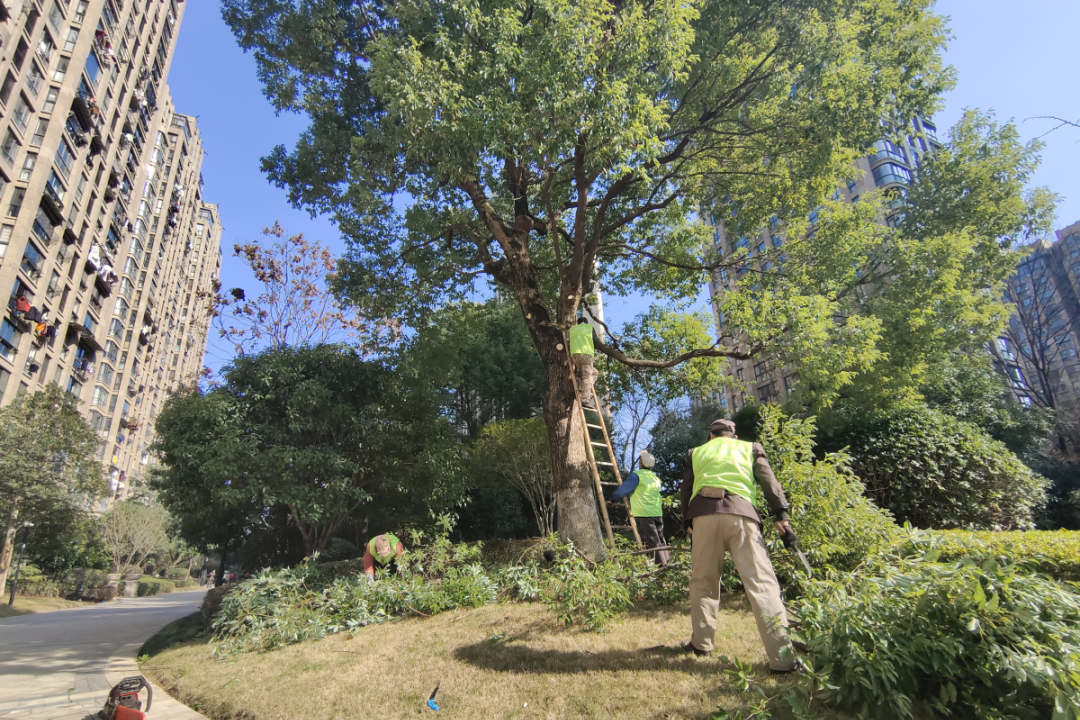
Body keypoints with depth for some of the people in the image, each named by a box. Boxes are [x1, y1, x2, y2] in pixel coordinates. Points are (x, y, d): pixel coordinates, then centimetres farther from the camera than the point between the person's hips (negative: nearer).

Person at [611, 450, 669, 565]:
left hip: (644, 514, -7)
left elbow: (623, 490, -12)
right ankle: (666, 560, 16)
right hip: (657, 513, 7)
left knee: (651, 541, -4)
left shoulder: (637, 475, -9)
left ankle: (660, 563, -6)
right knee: (660, 539, 13)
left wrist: (612, 497, 5)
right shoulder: (656, 478, 15)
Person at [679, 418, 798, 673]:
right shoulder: (750, 448, 23)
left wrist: (688, 523, 26)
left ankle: (701, 642, 21)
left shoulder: (695, 453, 26)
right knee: (761, 582, -3)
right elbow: (768, 481, 9)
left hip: (704, 514, 1)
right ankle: (782, 657, -7)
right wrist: (781, 514, 3)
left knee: (702, 581, 14)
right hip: (741, 513, -1)